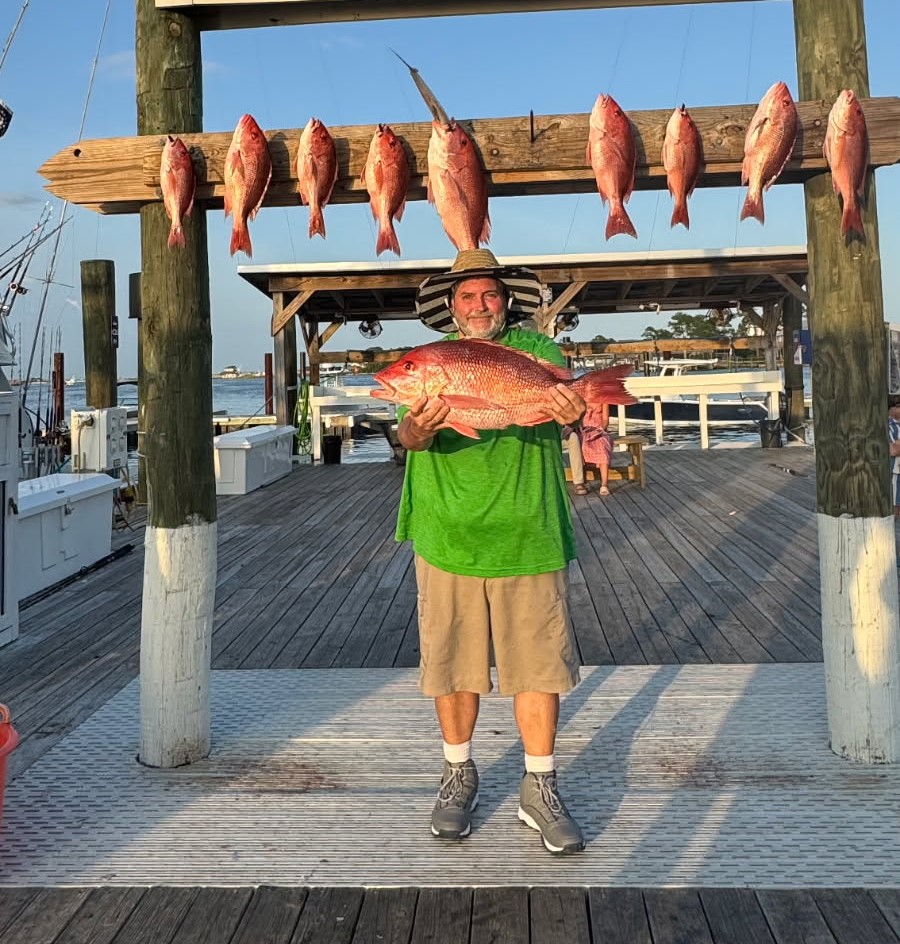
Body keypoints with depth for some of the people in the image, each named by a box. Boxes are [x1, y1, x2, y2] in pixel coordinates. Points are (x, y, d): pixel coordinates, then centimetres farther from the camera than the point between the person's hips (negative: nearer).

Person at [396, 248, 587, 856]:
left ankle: (540, 788, 20)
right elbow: (407, 434, -8)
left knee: (537, 663, 4)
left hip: (528, 537, 0)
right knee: (452, 663, 10)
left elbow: (569, 398, -10)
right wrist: (418, 429, -32)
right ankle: (459, 775, 30)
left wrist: (573, 411, -35)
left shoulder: (537, 350, 6)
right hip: (447, 538, 1)